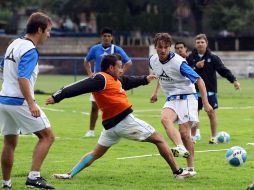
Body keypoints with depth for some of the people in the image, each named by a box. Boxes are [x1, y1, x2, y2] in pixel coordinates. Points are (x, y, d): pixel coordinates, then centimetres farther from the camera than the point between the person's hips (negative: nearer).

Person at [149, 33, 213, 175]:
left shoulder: (178, 63, -21)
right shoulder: (153, 60, 0)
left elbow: (199, 80, -18)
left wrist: (206, 103, -21)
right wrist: (156, 92, 28)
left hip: (186, 97, -5)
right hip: (171, 100, 5)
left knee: (184, 132, -12)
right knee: (165, 119, -28)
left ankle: (191, 168, -2)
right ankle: (181, 148, -45)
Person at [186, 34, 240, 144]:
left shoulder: (213, 58, -2)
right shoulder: (190, 58, 2)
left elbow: (223, 70, -7)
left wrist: (233, 80, -19)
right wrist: (195, 67, -18)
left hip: (209, 90, -1)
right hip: (195, 90, 1)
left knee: (211, 113, -1)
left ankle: (214, 137, 8)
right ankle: (193, 137, 18)